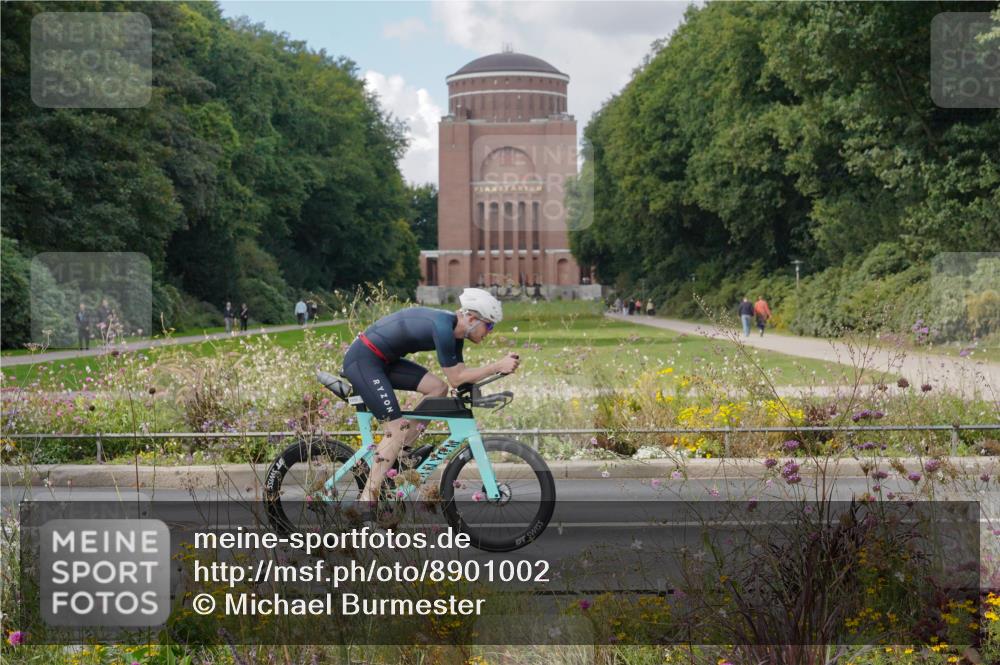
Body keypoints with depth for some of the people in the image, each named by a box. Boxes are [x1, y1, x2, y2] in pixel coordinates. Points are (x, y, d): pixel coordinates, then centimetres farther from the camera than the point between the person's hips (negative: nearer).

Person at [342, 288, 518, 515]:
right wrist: (498, 366, -21)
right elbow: (456, 379, -21)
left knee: (438, 388, 2)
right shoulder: (443, 327, -24)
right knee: (396, 427, -13)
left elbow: (461, 372, 7)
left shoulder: (455, 329, 5)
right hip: (362, 360, -10)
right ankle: (367, 500, -10)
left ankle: (397, 451, 9)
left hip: (383, 360, 10)